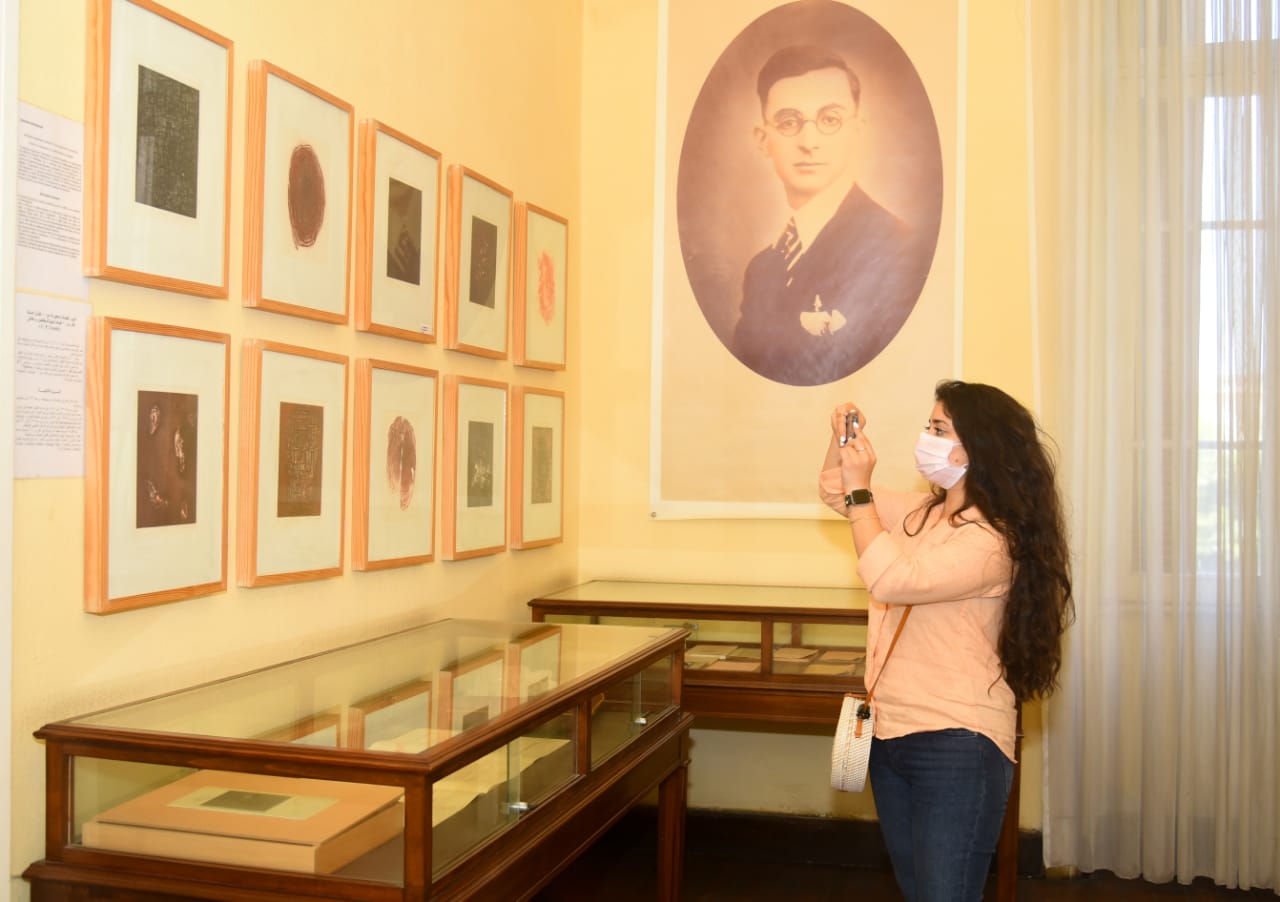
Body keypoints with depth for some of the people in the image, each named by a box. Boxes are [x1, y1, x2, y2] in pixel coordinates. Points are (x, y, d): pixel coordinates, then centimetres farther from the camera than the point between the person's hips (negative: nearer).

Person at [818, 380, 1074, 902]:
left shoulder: (991, 540, -17)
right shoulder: (922, 512, 9)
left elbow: (891, 582, -27)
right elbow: (834, 495, 20)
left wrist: (860, 490, -21)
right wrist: (842, 440, 1)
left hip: (957, 747, -9)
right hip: (892, 736, 9)